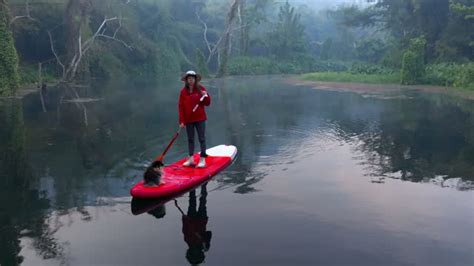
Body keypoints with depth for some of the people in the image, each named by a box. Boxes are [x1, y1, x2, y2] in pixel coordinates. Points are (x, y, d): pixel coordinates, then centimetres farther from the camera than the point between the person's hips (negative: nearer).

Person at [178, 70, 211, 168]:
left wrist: (206, 96, -22)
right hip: (188, 119, 2)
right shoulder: (183, 91, 1)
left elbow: (207, 103, -2)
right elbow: (181, 106, -1)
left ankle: (202, 159, 5)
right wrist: (182, 121, -5)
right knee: (190, 139, 11)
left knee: (202, 139, 0)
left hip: (200, 118, -2)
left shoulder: (201, 88, -3)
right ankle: (191, 159, 20)